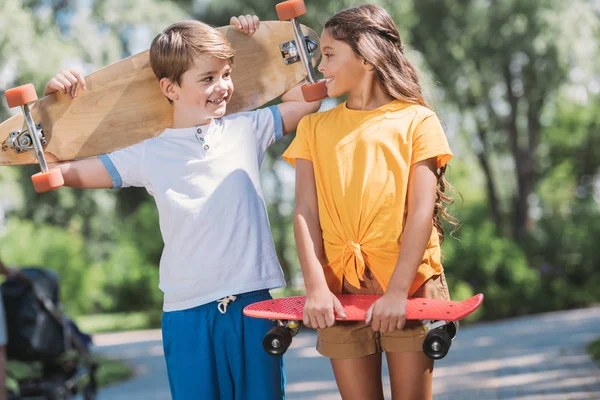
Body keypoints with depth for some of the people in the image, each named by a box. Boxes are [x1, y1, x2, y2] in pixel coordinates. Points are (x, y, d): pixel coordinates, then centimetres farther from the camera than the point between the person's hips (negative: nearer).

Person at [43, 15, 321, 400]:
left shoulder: (246, 130, 6)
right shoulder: (148, 155, 2)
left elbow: (307, 99, 16)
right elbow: (59, 169, 7)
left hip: (253, 303, 1)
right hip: (187, 312, -1)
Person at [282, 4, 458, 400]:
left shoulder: (416, 120, 3)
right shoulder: (314, 126, 12)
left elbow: (422, 211, -5)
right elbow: (305, 212, 3)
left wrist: (397, 292, -15)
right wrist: (316, 288, -11)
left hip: (409, 286, -2)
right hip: (341, 291, 2)